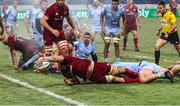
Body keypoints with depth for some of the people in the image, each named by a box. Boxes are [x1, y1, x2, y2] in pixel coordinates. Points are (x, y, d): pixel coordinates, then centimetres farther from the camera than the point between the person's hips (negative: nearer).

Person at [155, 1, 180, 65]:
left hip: (172, 34, -6)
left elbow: (174, 26, -24)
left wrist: (168, 33, -27)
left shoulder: (170, 14, -20)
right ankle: (156, 63, -6)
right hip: (164, 33, 6)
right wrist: (159, 30, 9)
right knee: (157, 46, -12)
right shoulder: (161, 15, 2)